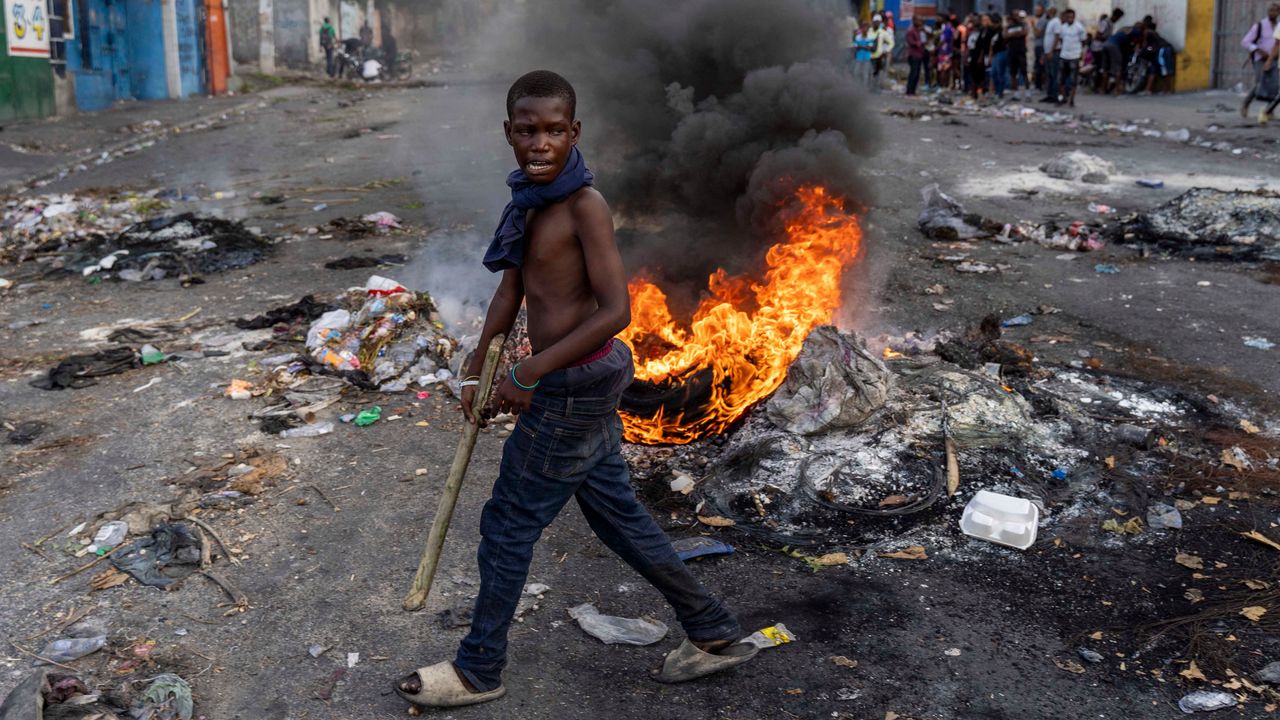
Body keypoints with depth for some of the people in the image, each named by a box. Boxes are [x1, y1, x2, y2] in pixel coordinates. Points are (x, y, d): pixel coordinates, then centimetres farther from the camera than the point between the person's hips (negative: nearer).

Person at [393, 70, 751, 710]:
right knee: (616, 513, 19)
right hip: (585, 382, 9)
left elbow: (616, 310, -24)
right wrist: (476, 370, 13)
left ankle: (478, 670, 25)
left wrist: (528, 374, -22)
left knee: (509, 524, 5)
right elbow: (510, 291, 13)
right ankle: (714, 633, 32)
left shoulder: (584, 206, -19)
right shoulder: (530, 199, 6)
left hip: (575, 387, -9)